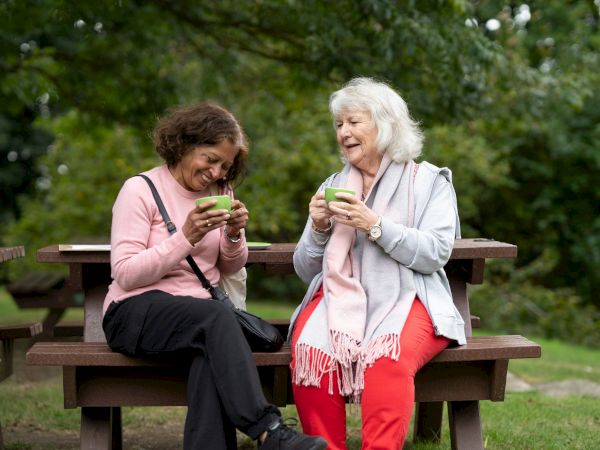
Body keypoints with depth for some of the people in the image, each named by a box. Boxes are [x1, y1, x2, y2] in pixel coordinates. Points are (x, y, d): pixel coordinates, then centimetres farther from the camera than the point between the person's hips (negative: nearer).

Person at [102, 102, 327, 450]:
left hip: (200, 314, 5)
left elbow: (229, 268, 17)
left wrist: (234, 236, -6)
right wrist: (186, 237, -20)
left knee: (213, 351, -34)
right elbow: (125, 274, -12)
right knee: (216, 316, -35)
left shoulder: (221, 191, 12)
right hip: (135, 313, -4)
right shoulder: (140, 190, -4)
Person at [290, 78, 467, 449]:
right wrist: (318, 229, -1)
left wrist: (375, 226, -15)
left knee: (387, 357, -36)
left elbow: (435, 254, -5)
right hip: (339, 297, 3)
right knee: (310, 351, -31)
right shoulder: (333, 186, 22)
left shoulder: (429, 181, 10)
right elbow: (305, 270, 19)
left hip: (404, 299, -3)